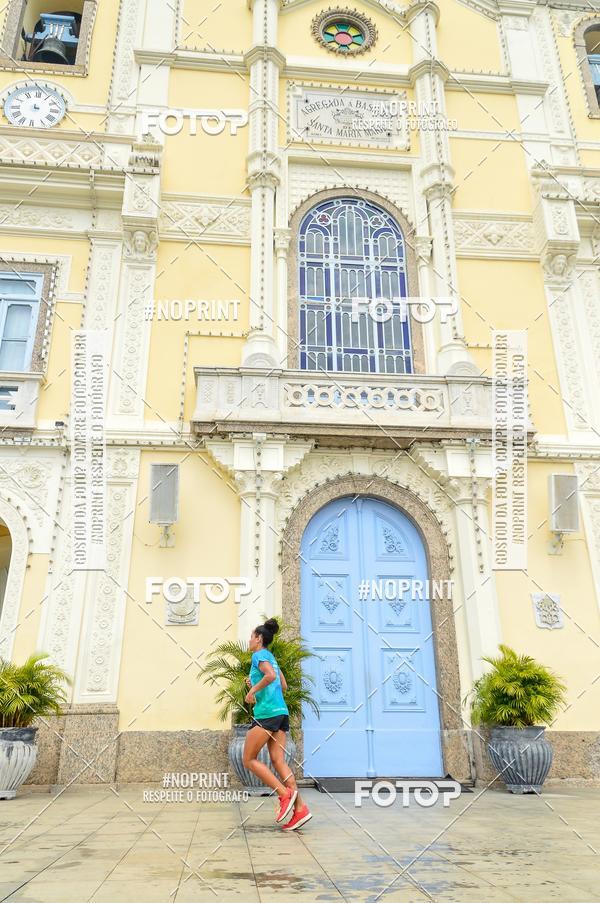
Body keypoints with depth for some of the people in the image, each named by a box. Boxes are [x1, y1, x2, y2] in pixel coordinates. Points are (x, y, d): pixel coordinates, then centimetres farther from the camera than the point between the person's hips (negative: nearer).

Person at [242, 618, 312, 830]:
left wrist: (253, 690, -13)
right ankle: (300, 808, -8)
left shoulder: (259, 655, -4)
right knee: (278, 760, 2)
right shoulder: (271, 657, 22)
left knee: (248, 760, 1)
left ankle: (285, 793, -9)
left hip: (266, 713, -9)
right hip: (281, 712, 9)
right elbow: (283, 686, 26)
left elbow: (270, 675, -24)